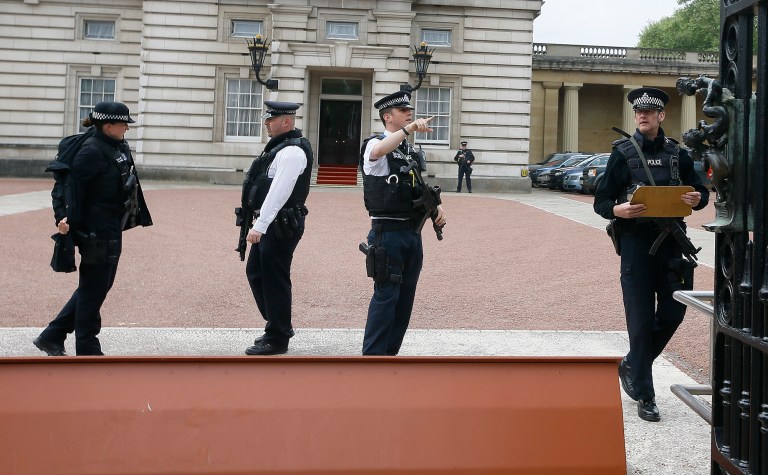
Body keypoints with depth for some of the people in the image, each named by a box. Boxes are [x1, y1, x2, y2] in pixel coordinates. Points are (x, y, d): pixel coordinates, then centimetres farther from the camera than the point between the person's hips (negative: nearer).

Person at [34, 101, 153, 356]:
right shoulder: (92, 152, -18)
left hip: (113, 230, 10)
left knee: (98, 287, 18)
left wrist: (138, 216, 14)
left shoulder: (120, 148, 9)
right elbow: (70, 184, -22)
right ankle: (88, 351, 16)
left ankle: (52, 337, 29)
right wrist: (64, 217, -29)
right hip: (97, 232, -10)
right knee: (93, 290, 2)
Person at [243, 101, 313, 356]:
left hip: (281, 226, -10)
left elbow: (278, 192, -24)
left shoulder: (292, 151, -18)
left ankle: (277, 339, 9)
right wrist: (260, 224, 20)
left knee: (274, 280, -2)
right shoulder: (279, 146, 15)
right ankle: (279, 326, 29)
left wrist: (259, 226, -26)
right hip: (272, 224, 11)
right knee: (256, 273, 17)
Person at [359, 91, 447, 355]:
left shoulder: (410, 150, 16)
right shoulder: (376, 143, -6)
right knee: (386, 296, -6)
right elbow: (378, 151, -33)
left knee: (405, 297, 12)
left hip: (413, 233, 8)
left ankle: (390, 352, 23)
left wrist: (435, 206, 7)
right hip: (388, 233, -8)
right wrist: (409, 128, -42)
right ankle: (372, 355, 3)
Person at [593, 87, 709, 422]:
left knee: (673, 313, 7)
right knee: (641, 320, -1)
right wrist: (618, 210, -23)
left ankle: (631, 365, 31)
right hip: (636, 241, -3)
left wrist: (697, 200, -11)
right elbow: (600, 201, 0)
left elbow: (701, 192, 14)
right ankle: (644, 396, 8)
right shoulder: (622, 153, 1)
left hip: (672, 242, 3)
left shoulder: (677, 154, 9)